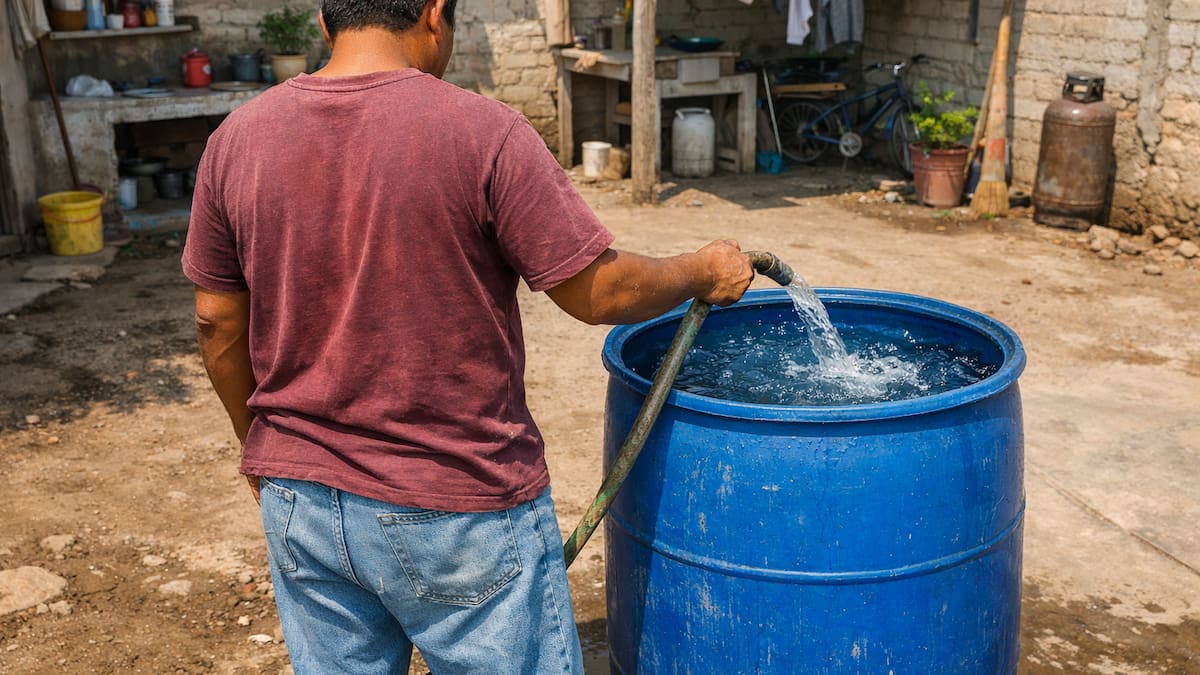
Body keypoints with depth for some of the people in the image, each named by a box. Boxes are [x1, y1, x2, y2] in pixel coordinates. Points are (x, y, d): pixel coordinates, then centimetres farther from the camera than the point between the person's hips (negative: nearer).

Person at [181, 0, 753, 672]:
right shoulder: (483, 133, -16)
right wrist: (704, 272, 7)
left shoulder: (238, 138, -2)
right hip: (458, 508, -4)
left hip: (300, 499, 5)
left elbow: (217, 321, 5)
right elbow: (600, 292, -12)